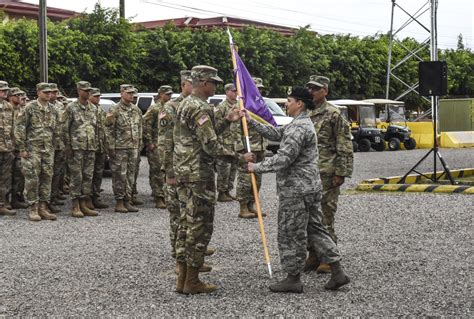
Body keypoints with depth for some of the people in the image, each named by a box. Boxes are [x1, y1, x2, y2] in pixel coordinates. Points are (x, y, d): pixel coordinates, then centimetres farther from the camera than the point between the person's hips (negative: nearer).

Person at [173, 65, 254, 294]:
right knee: (200, 226, -4)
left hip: (183, 172, 10)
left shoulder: (184, 105, 16)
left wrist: (227, 121, 16)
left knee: (186, 224, 13)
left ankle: (182, 278, 16)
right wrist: (240, 158, -15)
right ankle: (192, 281, 1)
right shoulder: (200, 108, -17)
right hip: (199, 174, -10)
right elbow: (211, 146, -22)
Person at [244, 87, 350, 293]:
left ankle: (293, 279, 10)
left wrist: (257, 167, -15)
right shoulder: (302, 124, 15)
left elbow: (284, 158, -24)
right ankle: (337, 272, 13)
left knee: (291, 234, 0)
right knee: (315, 229, 14)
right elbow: (276, 133, 21)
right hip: (310, 188, 10)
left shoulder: (299, 128, -19)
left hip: (295, 190, -10)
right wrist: (252, 122, 18)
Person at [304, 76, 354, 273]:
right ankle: (313, 256, 18)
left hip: (326, 173, -7)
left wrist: (340, 173, -13)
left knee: (325, 216, -5)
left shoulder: (333, 114, -6)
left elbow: (344, 146, -8)